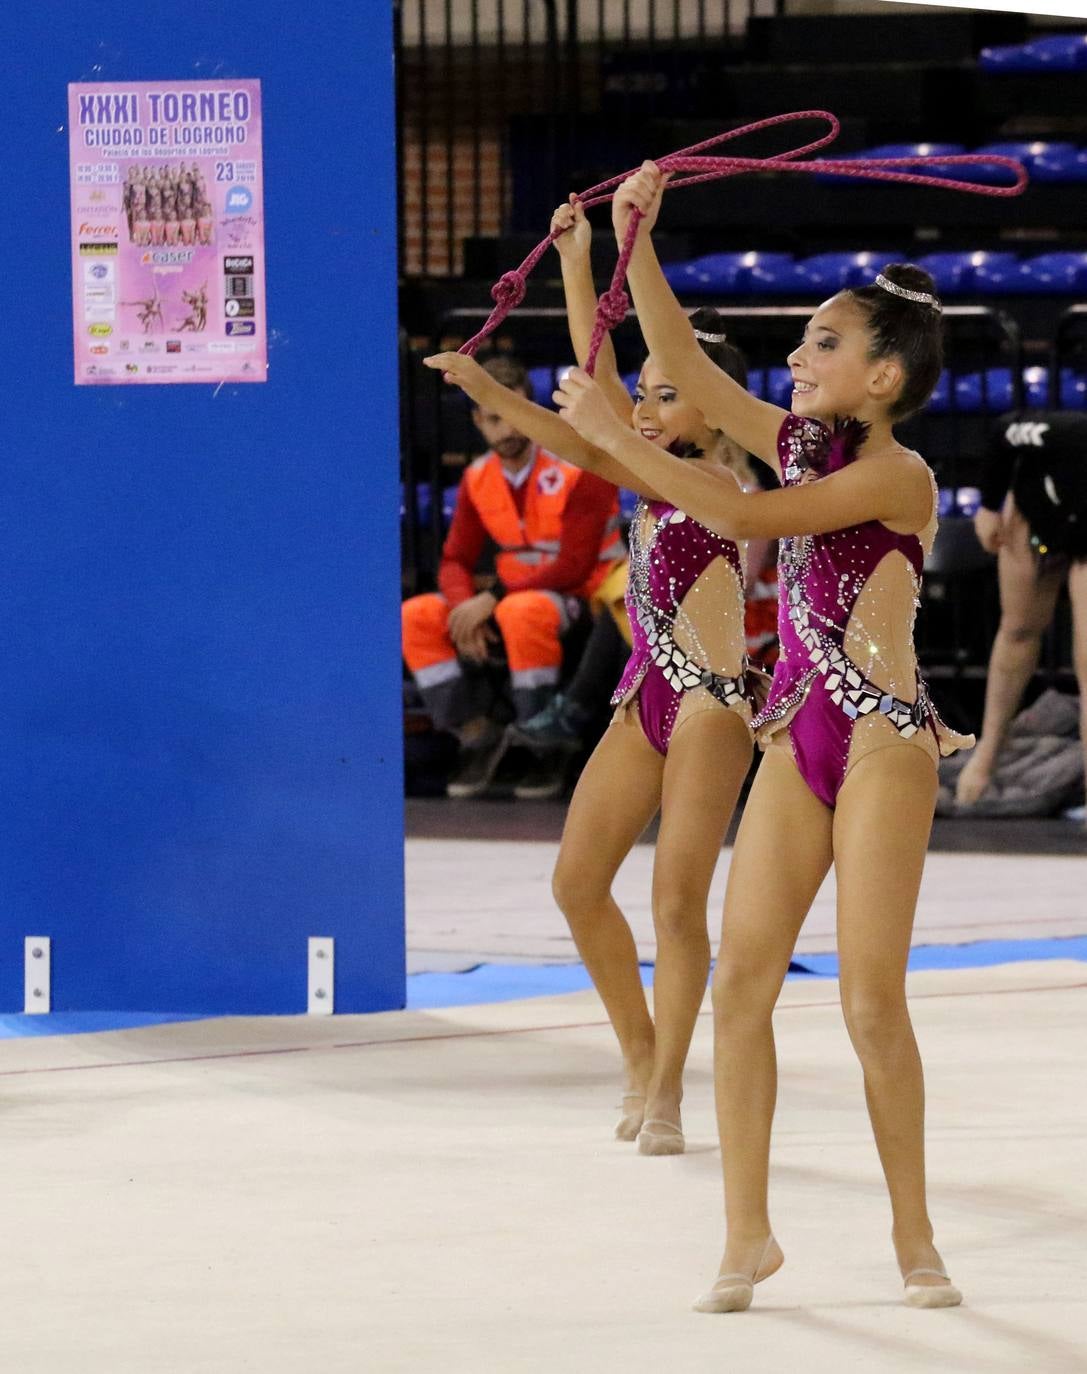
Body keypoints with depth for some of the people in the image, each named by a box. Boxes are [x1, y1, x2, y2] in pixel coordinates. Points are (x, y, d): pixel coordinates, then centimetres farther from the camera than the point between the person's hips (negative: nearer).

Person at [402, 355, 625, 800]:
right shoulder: (478, 479, 5)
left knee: (522, 612, -39)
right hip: (516, 594, 7)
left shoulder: (578, 470, -15)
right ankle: (477, 734, -6)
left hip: (583, 597, -6)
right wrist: (466, 608, -18)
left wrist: (493, 599, -24)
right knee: (415, 617, -12)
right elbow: (456, 560, 6)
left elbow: (576, 566, -20)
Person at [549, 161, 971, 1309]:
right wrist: (634, 244, 0)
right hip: (796, 740, 7)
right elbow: (683, 365, 10)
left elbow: (743, 518, -21)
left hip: (883, 740, -7)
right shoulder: (799, 443, 11)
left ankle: (914, 1236, 4)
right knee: (739, 984, -1)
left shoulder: (897, 476, -12)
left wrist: (612, 435, -19)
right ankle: (747, 1233, 5)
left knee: (871, 1001, -8)